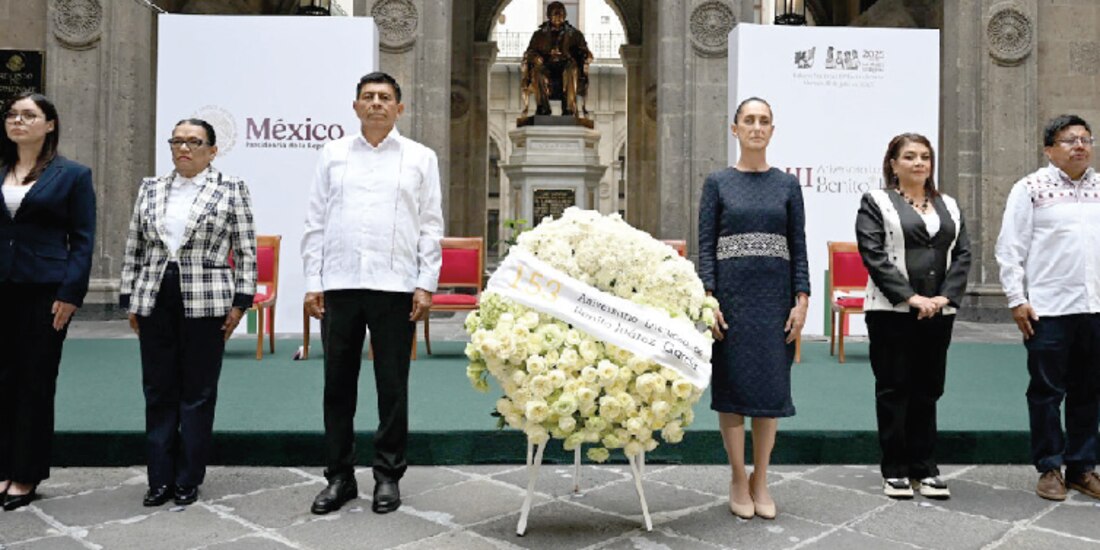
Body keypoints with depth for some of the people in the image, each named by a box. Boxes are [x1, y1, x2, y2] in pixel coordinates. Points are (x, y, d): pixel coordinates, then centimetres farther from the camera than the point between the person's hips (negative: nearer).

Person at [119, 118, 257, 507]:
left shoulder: (231, 190, 1)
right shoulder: (151, 189, 12)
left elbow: (246, 251, -1)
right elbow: (133, 249, 14)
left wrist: (240, 301, -6)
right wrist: (130, 301, 10)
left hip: (205, 302, -3)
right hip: (154, 301, 4)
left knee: (198, 393, 3)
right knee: (158, 391, 6)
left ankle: (188, 481, 12)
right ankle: (160, 479, 15)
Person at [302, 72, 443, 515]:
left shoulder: (420, 158, 8)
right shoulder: (333, 154, 12)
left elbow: (431, 226, 5)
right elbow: (316, 222, 10)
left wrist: (426, 284, -4)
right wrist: (312, 282, 3)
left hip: (395, 286, -2)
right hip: (339, 284, 2)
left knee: (393, 387, 4)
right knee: (338, 385, 6)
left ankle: (388, 476, 16)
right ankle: (339, 476, 17)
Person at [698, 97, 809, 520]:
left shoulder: (787, 184, 7)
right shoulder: (717, 183, 3)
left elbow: (798, 246, 5)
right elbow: (705, 246, -1)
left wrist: (801, 300, -4)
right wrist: (708, 299, -10)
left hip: (775, 295, 2)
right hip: (732, 293, -1)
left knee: (771, 385, 4)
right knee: (732, 383, 2)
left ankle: (760, 481, 16)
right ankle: (738, 480, 14)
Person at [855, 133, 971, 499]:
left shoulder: (949, 206, 15)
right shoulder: (876, 203, 0)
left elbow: (962, 254, 7)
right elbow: (874, 256, -10)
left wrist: (945, 296, -9)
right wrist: (911, 297, -17)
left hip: (938, 313, 4)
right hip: (892, 311, -4)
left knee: (928, 390, 9)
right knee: (894, 390, 2)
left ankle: (925, 469, 17)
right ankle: (895, 471, 11)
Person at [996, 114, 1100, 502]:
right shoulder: (1031, 189, -2)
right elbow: (1010, 249, -4)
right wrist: (1016, 299, -9)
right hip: (1048, 309, -4)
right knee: (1047, 391, 4)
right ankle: (1049, 468, 15)